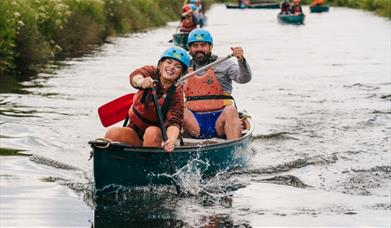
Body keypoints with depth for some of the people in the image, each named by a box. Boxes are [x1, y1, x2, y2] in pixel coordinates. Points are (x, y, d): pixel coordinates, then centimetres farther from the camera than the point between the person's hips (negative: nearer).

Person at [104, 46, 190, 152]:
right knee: (112, 133, -26)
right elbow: (135, 75, -28)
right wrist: (140, 81, -55)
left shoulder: (177, 93, -13)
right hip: (134, 132, 2)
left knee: (152, 132, -34)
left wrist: (172, 139, -51)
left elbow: (174, 121, -27)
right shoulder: (152, 72, -5)